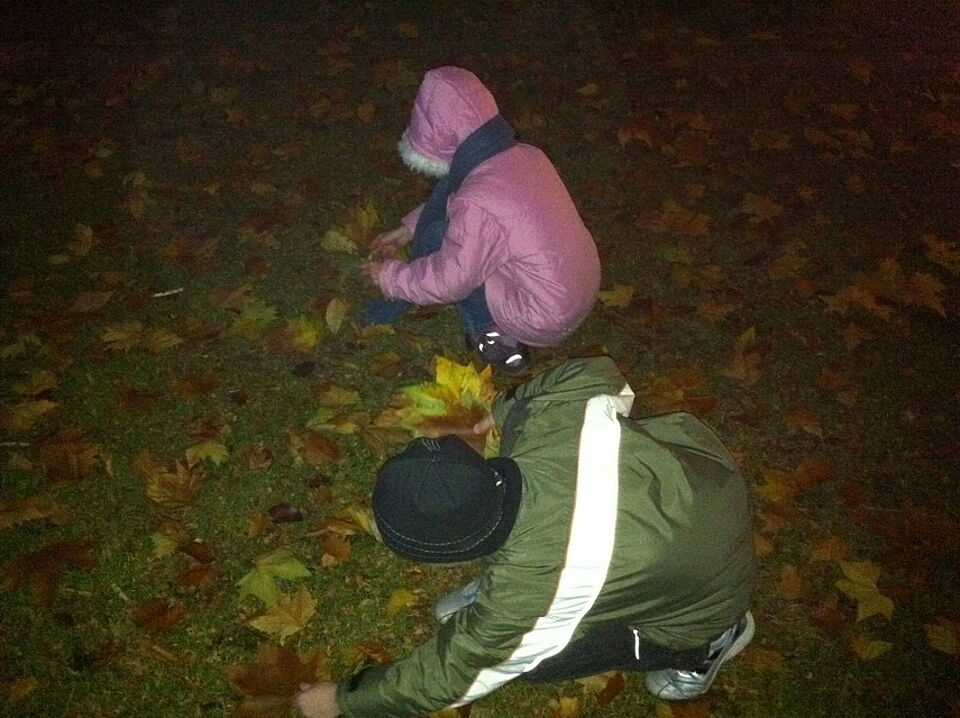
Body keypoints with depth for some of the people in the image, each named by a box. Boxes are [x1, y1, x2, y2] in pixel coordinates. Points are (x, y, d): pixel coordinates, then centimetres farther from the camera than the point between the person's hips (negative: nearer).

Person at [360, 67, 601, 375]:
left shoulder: (477, 204, -29)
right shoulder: (526, 155, -3)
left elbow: (448, 281, -17)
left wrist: (389, 277, -1)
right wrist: (408, 228, 16)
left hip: (544, 322, -7)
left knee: (434, 239, -2)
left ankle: (489, 333, 10)